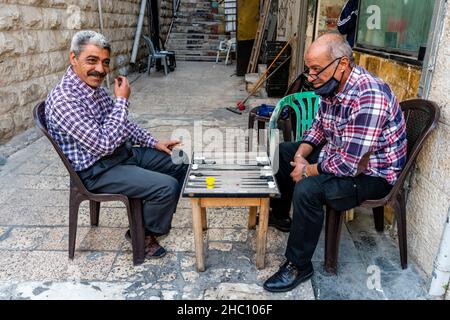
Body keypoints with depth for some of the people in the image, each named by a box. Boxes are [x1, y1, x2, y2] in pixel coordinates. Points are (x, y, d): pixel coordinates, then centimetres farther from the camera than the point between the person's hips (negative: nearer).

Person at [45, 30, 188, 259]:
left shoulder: (94, 86, 4)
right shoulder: (64, 100, -25)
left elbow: (122, 123, 15)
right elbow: (104, 144, -28)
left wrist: (153, 142, 7)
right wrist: (122, 100, -21)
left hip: (123, 152, 9)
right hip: (97, 171, -9)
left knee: (179, 165, 11)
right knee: (167, 187, -22)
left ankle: (153, 218, 25)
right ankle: (143, 234, 6)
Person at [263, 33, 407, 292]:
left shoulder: (368, 97, -34)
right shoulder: (332, 86, -4)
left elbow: (349, 163, -34)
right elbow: (318, 127, 9)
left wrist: (308, 171, -19)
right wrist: (301, 155, -8)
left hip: (371, 173, -9)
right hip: (338, 153, 10)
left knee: (307, 189, -31)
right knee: (283, 152, 14)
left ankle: (299, 266, -9)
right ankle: (280, 212, 34)